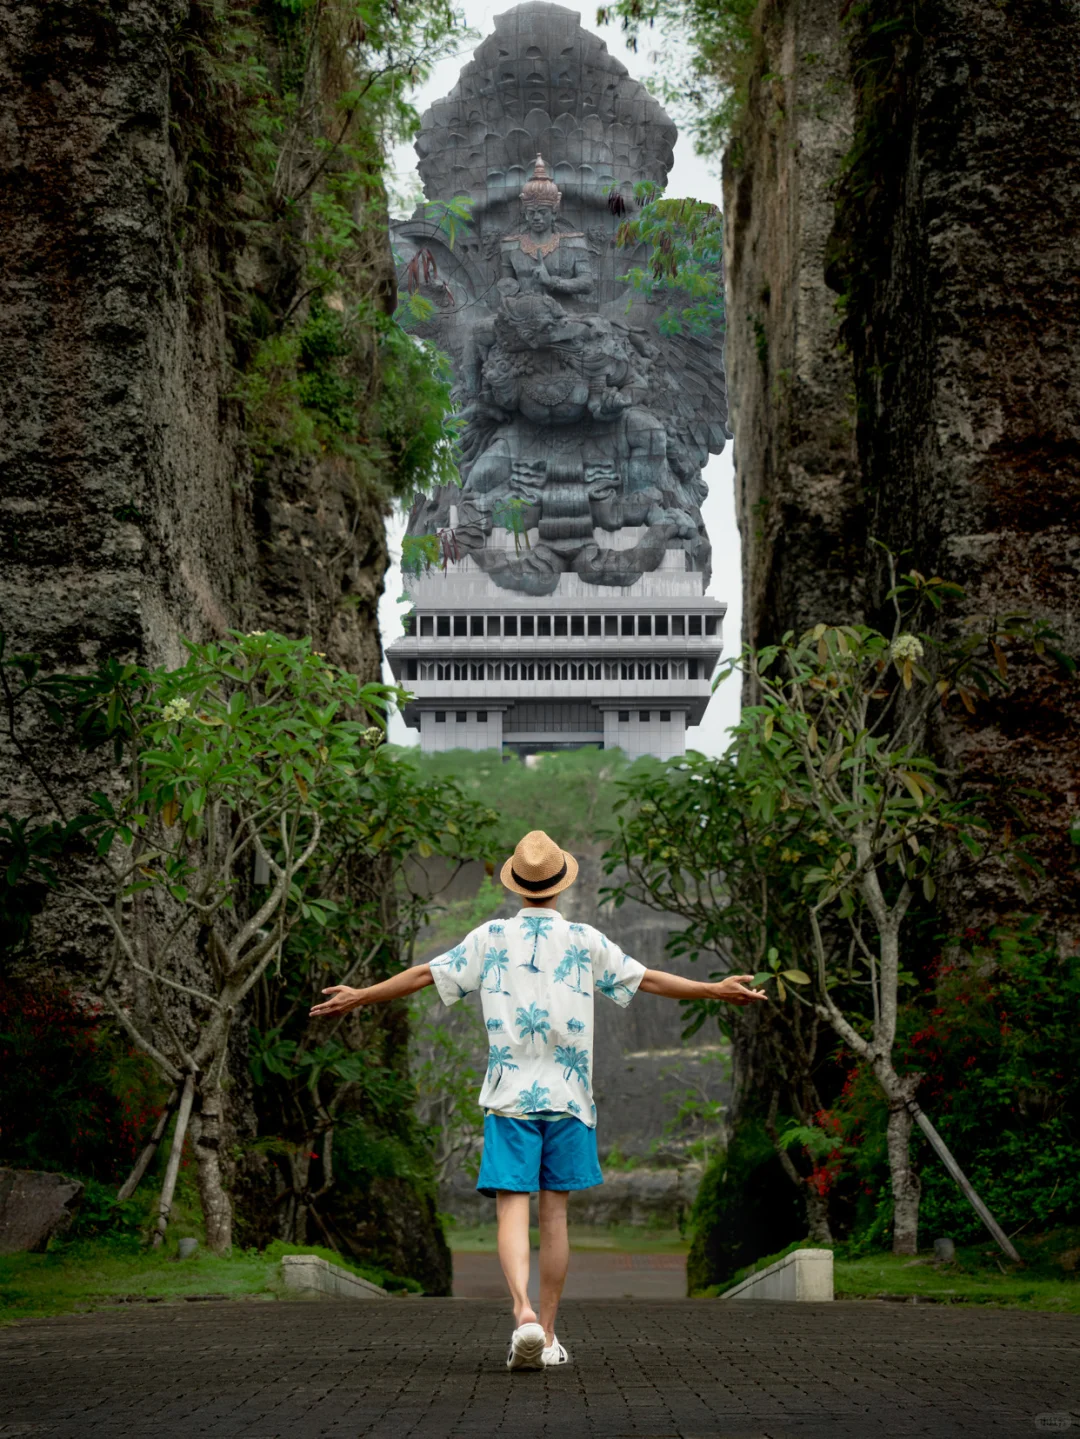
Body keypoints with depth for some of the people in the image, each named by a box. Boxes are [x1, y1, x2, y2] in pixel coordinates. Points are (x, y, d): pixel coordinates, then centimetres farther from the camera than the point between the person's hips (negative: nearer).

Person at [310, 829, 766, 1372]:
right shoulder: (586, 942, 3)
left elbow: (425, 974, 8)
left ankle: (524, 1312, -30)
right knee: (555, 1213, 7)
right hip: (566, 1096, 1)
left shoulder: (491, 937, 2)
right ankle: (548, 1335, 10)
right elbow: (648, 979, 10)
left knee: (513, 1209, -7)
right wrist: (717, 990, 22)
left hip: (509, 1096, -1)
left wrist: (360, 997, 22)